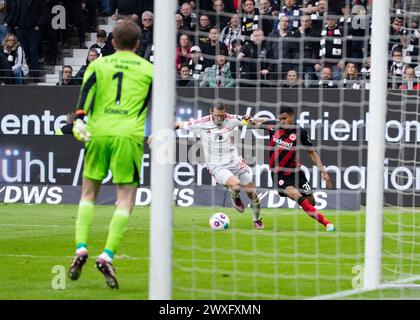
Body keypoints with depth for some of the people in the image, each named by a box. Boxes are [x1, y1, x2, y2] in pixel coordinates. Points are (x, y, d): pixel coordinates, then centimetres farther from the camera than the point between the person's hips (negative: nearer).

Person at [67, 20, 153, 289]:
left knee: (89, 194, 15)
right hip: (129, 136, -2)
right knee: (126, 199, -1)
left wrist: (80, 118, -11)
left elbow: (87, 90, -3)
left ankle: (81, 248, 0)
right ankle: (107, 256, -15)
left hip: (98, 133, 2)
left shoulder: (98, 65, 12)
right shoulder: (147, 69, 11)